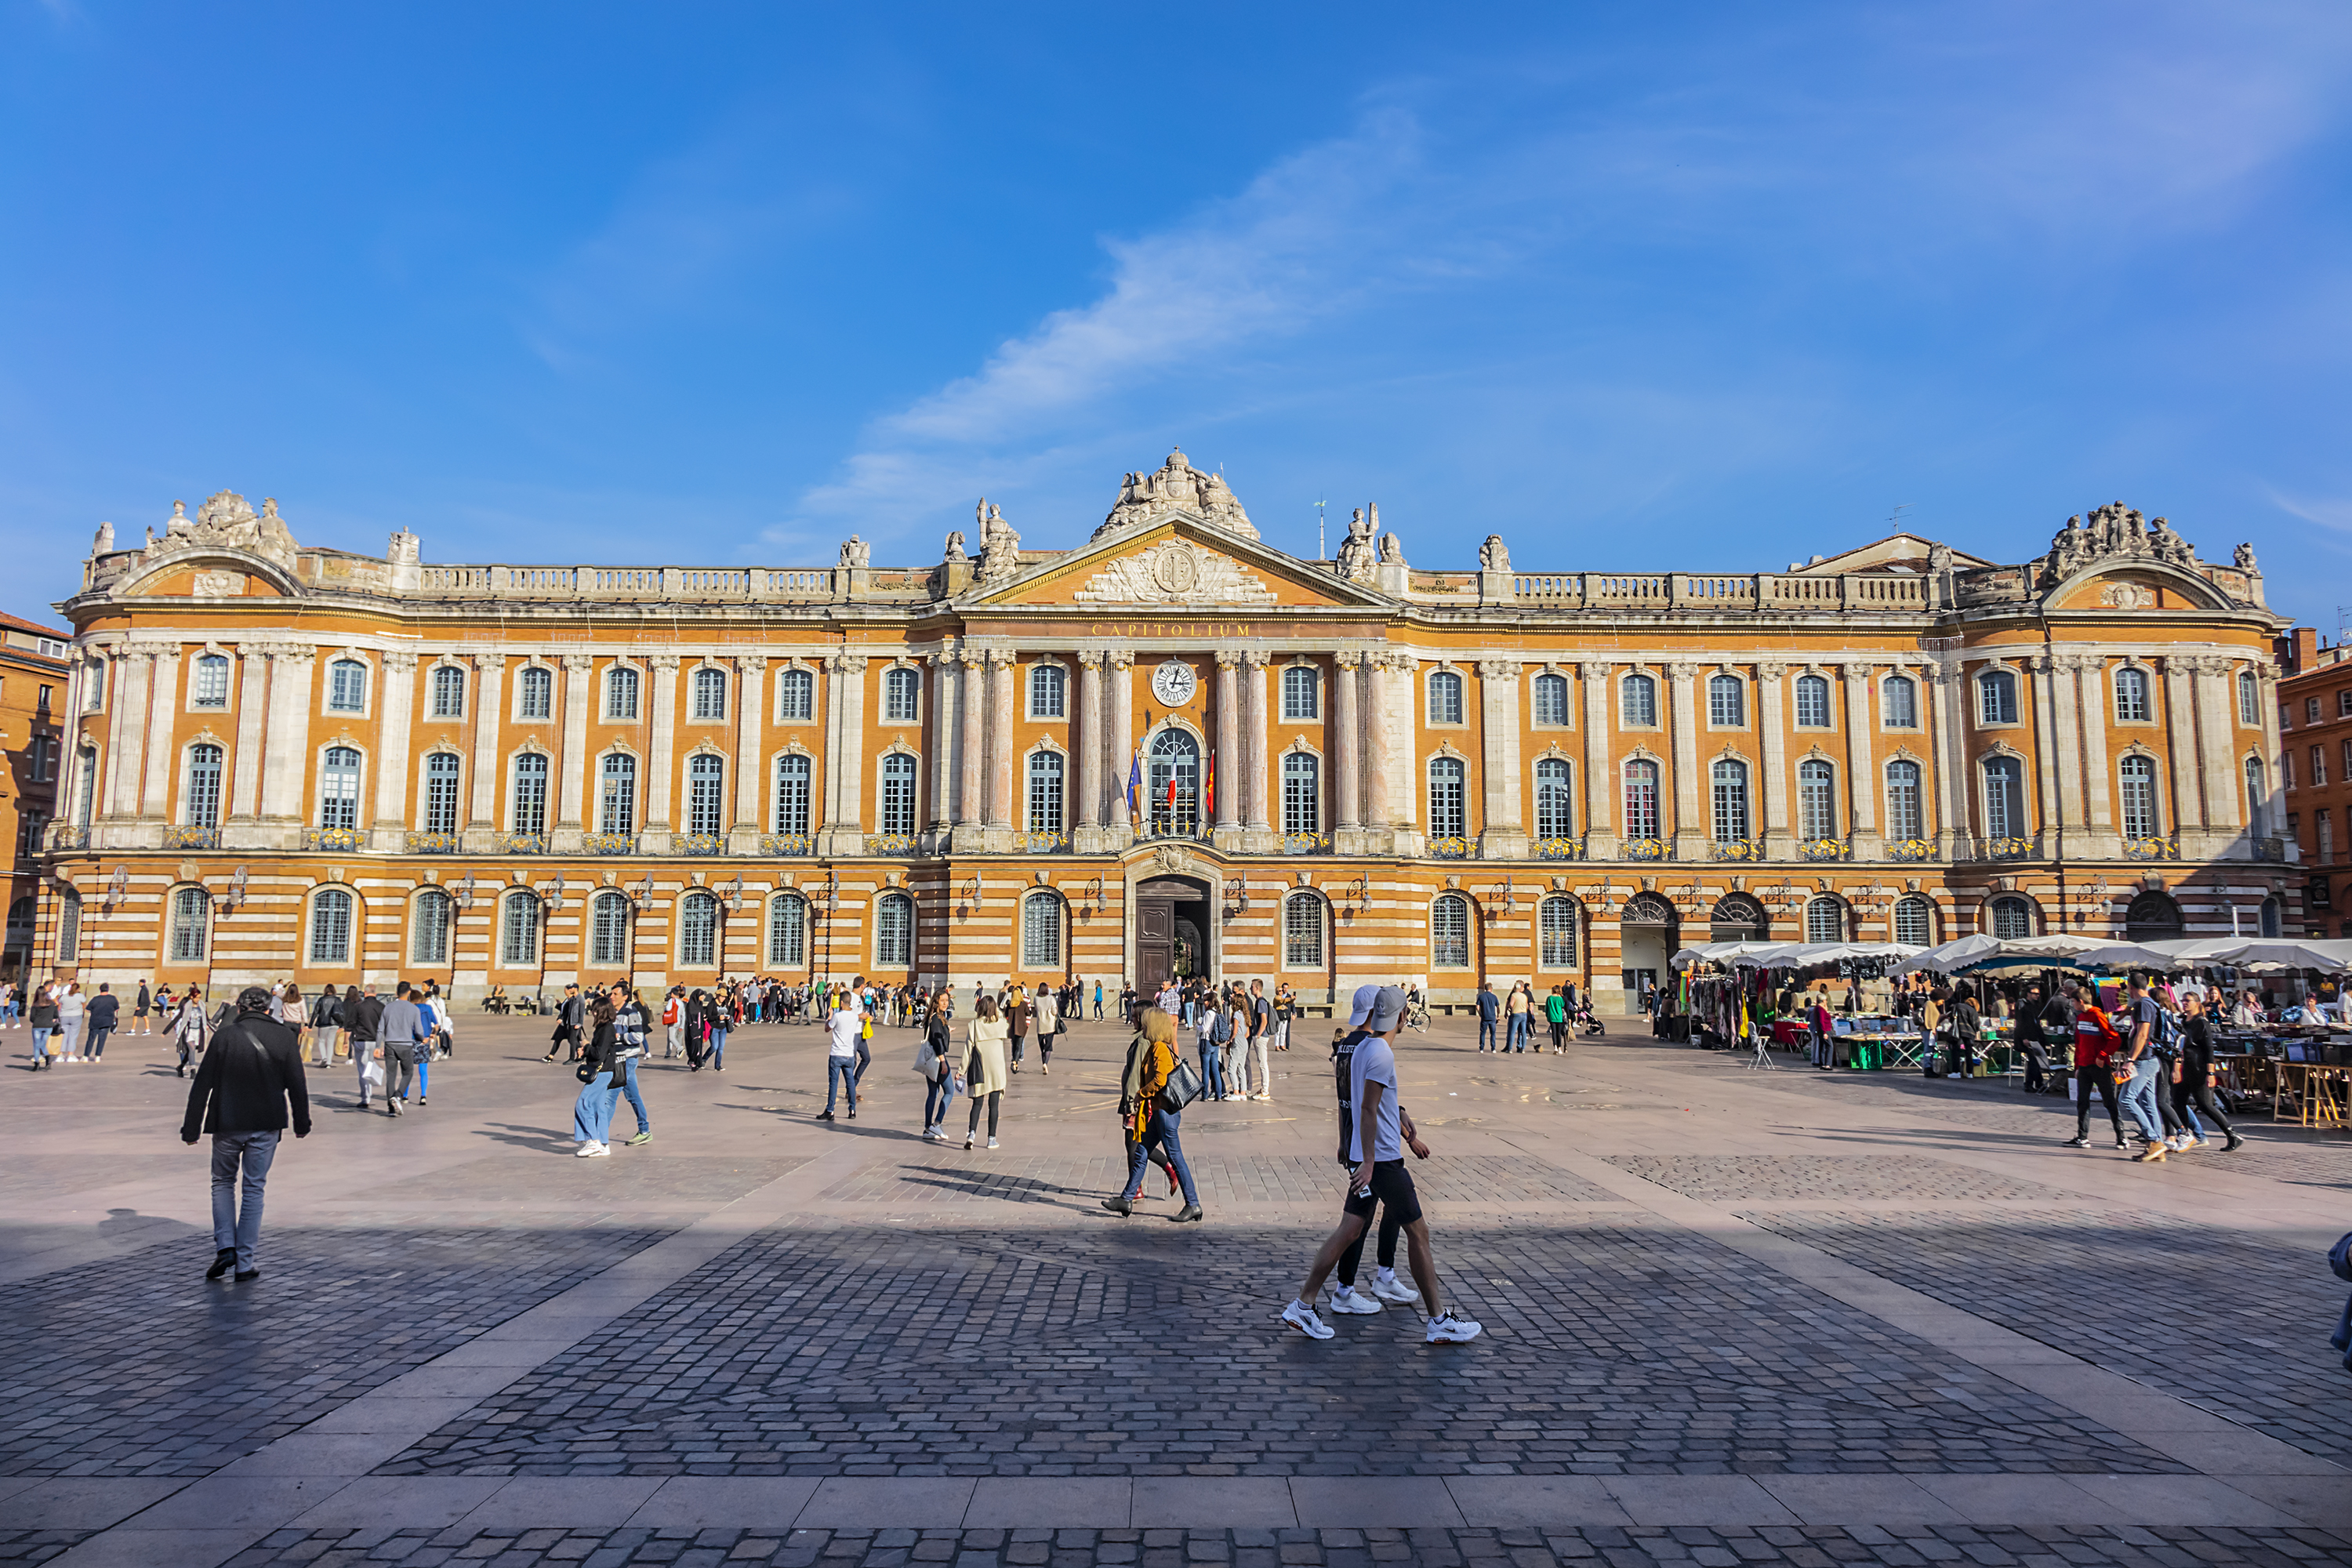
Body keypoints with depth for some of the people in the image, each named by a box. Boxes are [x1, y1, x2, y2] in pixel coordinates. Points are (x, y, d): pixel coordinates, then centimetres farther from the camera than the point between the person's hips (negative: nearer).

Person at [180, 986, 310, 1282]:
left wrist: (191, 1128, 4)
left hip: (228, 1125, 0)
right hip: (266, 1125, 0)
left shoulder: (225, 1037, -4)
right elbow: (297, 1085, 0)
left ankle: (225, 1247, 4)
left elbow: (202, 1086, -3)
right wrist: (302, 1123, 10)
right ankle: (245, 1263, 7)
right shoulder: (283, 1036, -2)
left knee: (222, 1182, 19)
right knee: (254, 1188, 7)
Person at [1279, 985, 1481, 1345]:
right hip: (1382, 1160, -9)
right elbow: (1368, 1109, -22)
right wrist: (1368, 1163, -22)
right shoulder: (1381, 1054, -16)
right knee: (1418, 1232, 1)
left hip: (1369, 1158, 9)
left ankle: (1303, 1305, 8)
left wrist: (1409, 1137, 35)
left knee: (1349, 1231, 9)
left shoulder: (1361, 1049, 13)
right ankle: (1438, 1321, 9)